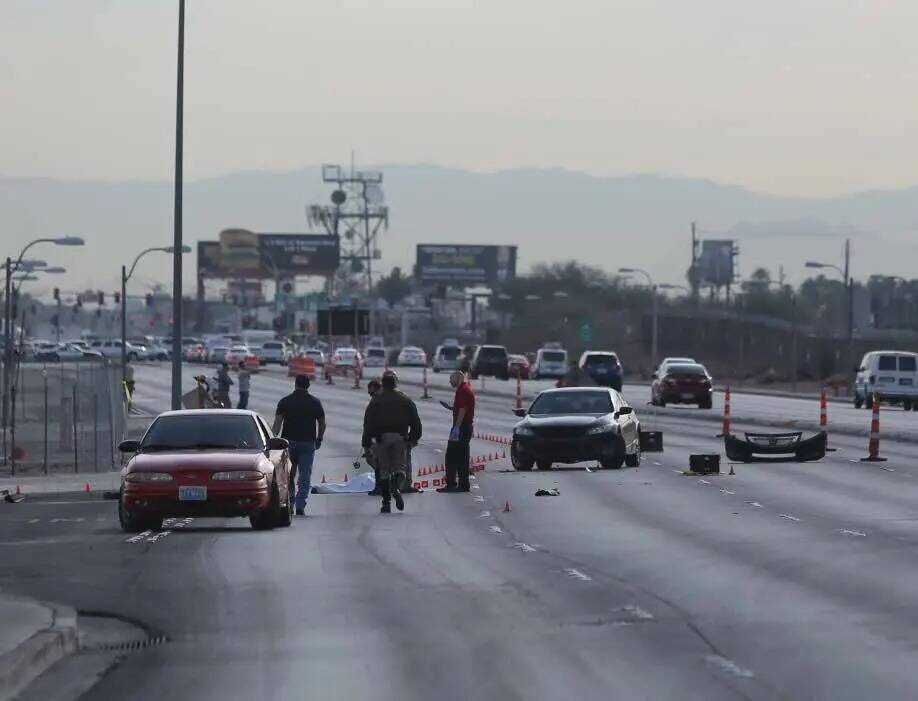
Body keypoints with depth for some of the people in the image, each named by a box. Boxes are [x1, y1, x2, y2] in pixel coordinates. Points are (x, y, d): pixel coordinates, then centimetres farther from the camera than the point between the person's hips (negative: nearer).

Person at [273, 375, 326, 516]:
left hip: (289, 441, 1)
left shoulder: (284, 401, 2)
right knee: (305, 478, 1)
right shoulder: (315, 402, 3)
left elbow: (277, 422, -5)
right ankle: (300, 507, -8)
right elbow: (322, 424, 5)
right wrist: (319, 439, 18)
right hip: (308, 443, -1)